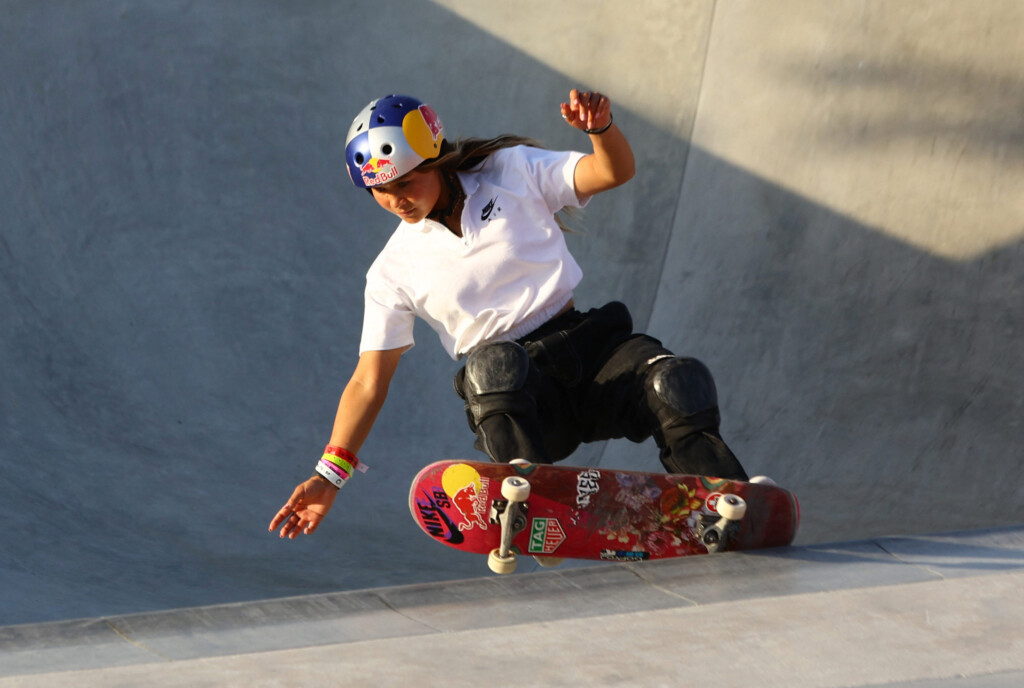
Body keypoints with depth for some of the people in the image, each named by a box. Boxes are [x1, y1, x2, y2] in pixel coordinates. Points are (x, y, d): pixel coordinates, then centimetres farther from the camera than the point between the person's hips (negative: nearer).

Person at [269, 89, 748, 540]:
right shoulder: (394, 271, 6)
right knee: (493, 363, -37)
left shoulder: (511, 173, 5)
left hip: (588, 347, 1)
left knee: (679, 383, -28)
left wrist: (600, 127, -27)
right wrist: (330, 474, -7)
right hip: (510, 389, -1)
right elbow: (369, 380, 3)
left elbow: (615, 171, -3)